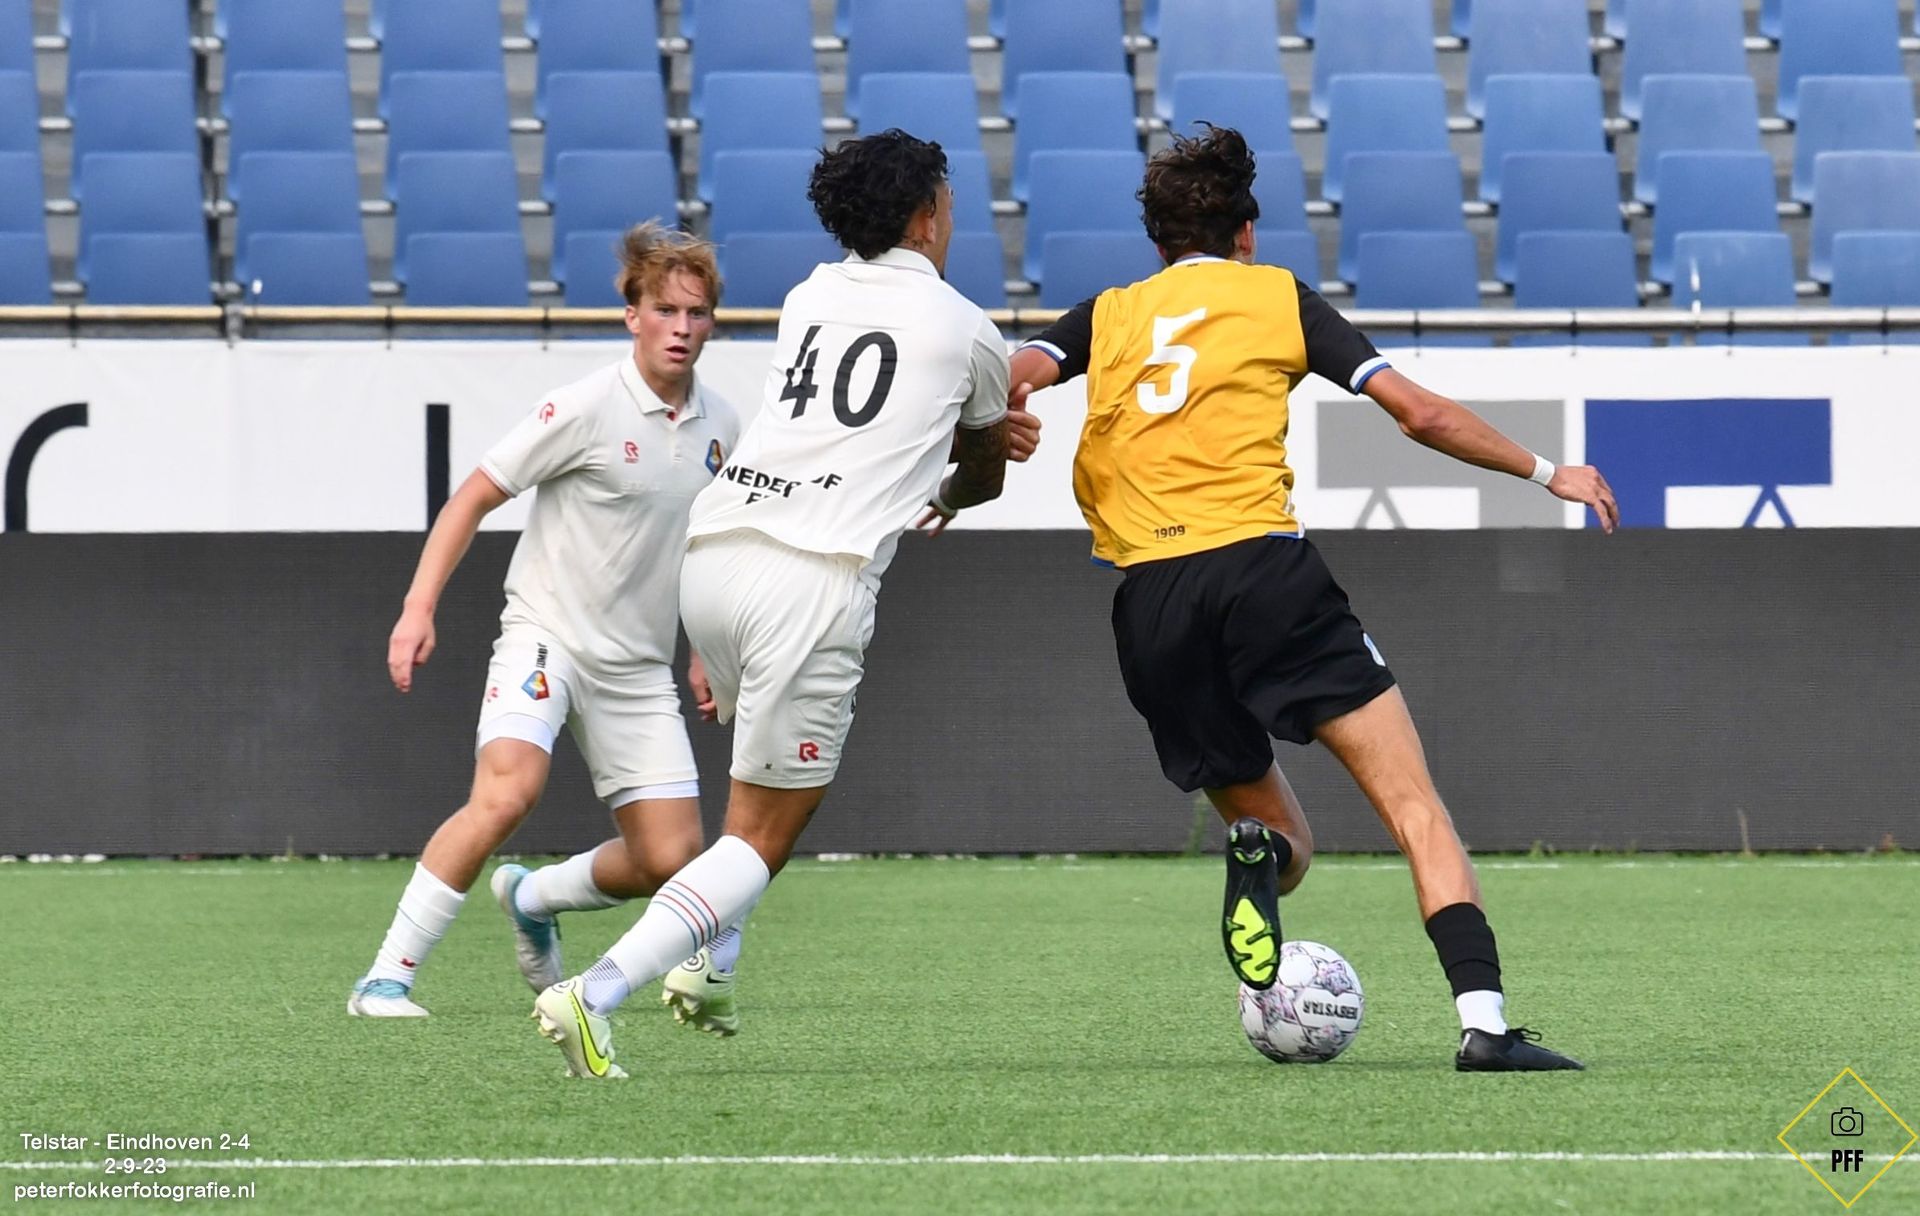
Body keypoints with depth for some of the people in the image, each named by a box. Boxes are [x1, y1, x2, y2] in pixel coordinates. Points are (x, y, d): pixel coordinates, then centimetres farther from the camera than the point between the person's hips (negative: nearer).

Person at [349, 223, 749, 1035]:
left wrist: (710, 649, 21)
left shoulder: (720, 426, 5)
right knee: (506, 791, -30)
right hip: (547, 635, -6)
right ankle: (386, 981, -23)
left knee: (668, 861, 0)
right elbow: (473, 499, -8)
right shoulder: (587, 408, -13)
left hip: (639, 665, 6)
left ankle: (532, 898, 31)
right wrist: (419, 608, -16)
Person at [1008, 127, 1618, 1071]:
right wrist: (1548, 474, 19)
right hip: (1263, 567, -3)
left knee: (1275, 836, 17)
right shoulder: (1277, 297, 14)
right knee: (1414, 807, -4)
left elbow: (1011, 382, -1)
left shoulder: (1106, 317, 20)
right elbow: (1420, 414, 10)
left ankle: (1254, 855, -21)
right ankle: (1483, 1018, -23)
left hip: (1148, 602, 3)